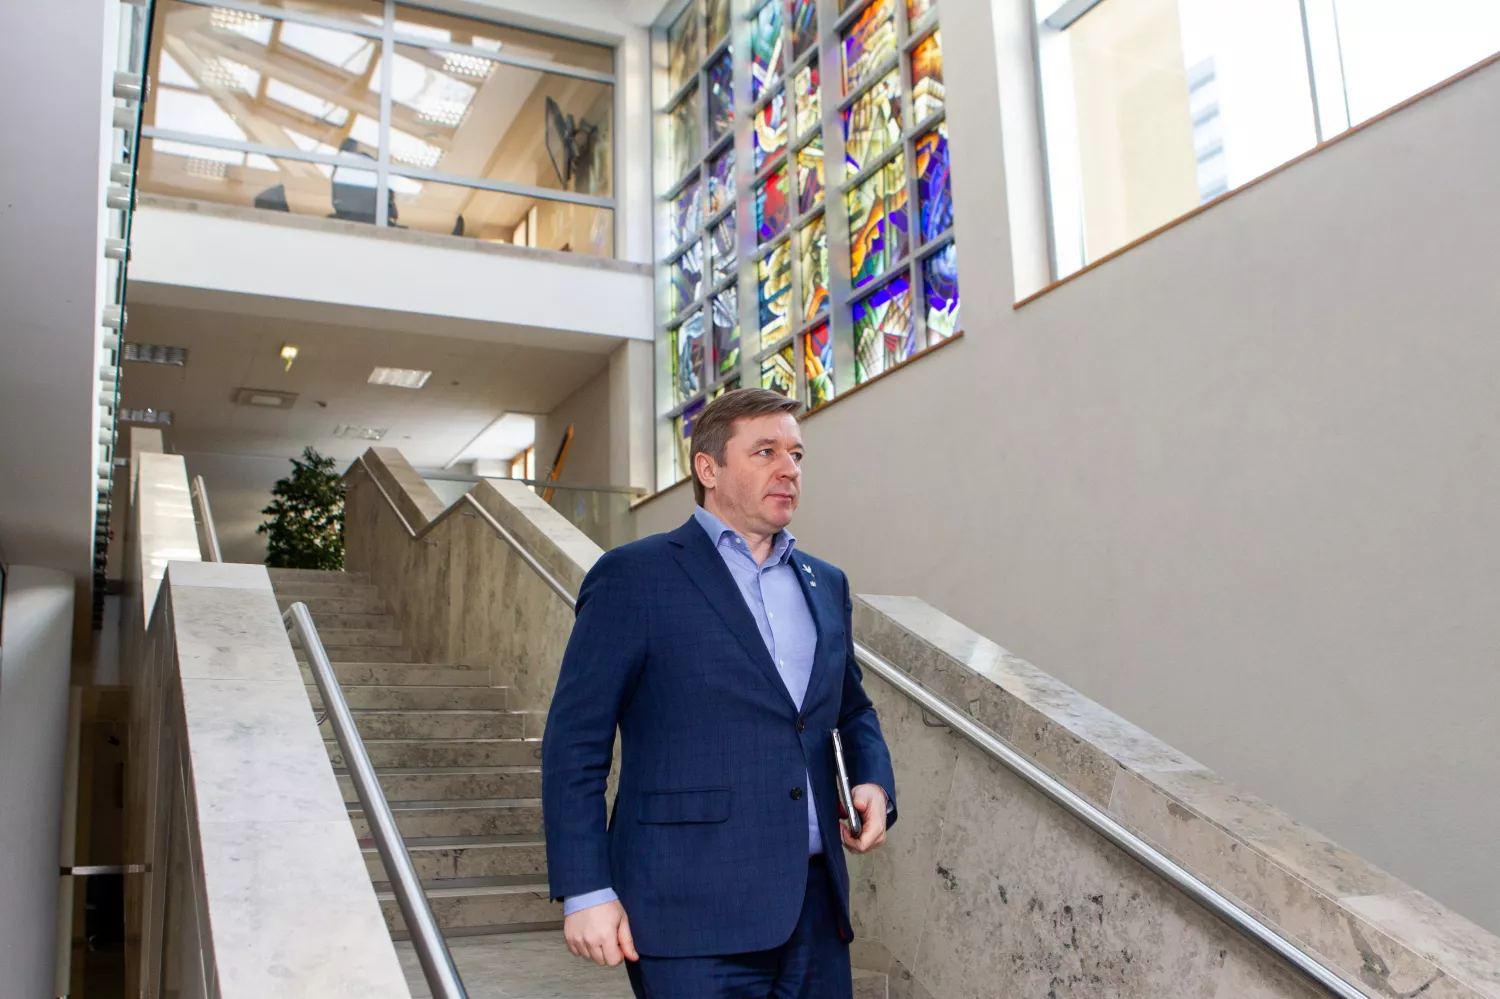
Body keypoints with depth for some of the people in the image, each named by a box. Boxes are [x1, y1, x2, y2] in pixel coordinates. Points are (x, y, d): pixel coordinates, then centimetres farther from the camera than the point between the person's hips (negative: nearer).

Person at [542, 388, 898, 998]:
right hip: (695, 914, -6)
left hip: (816, 909, 6)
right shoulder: (633, 578, -5)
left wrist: (874, 784, 5)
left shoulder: (825, 584, 14)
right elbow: (574, 743, -6)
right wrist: (585, 892, -11)